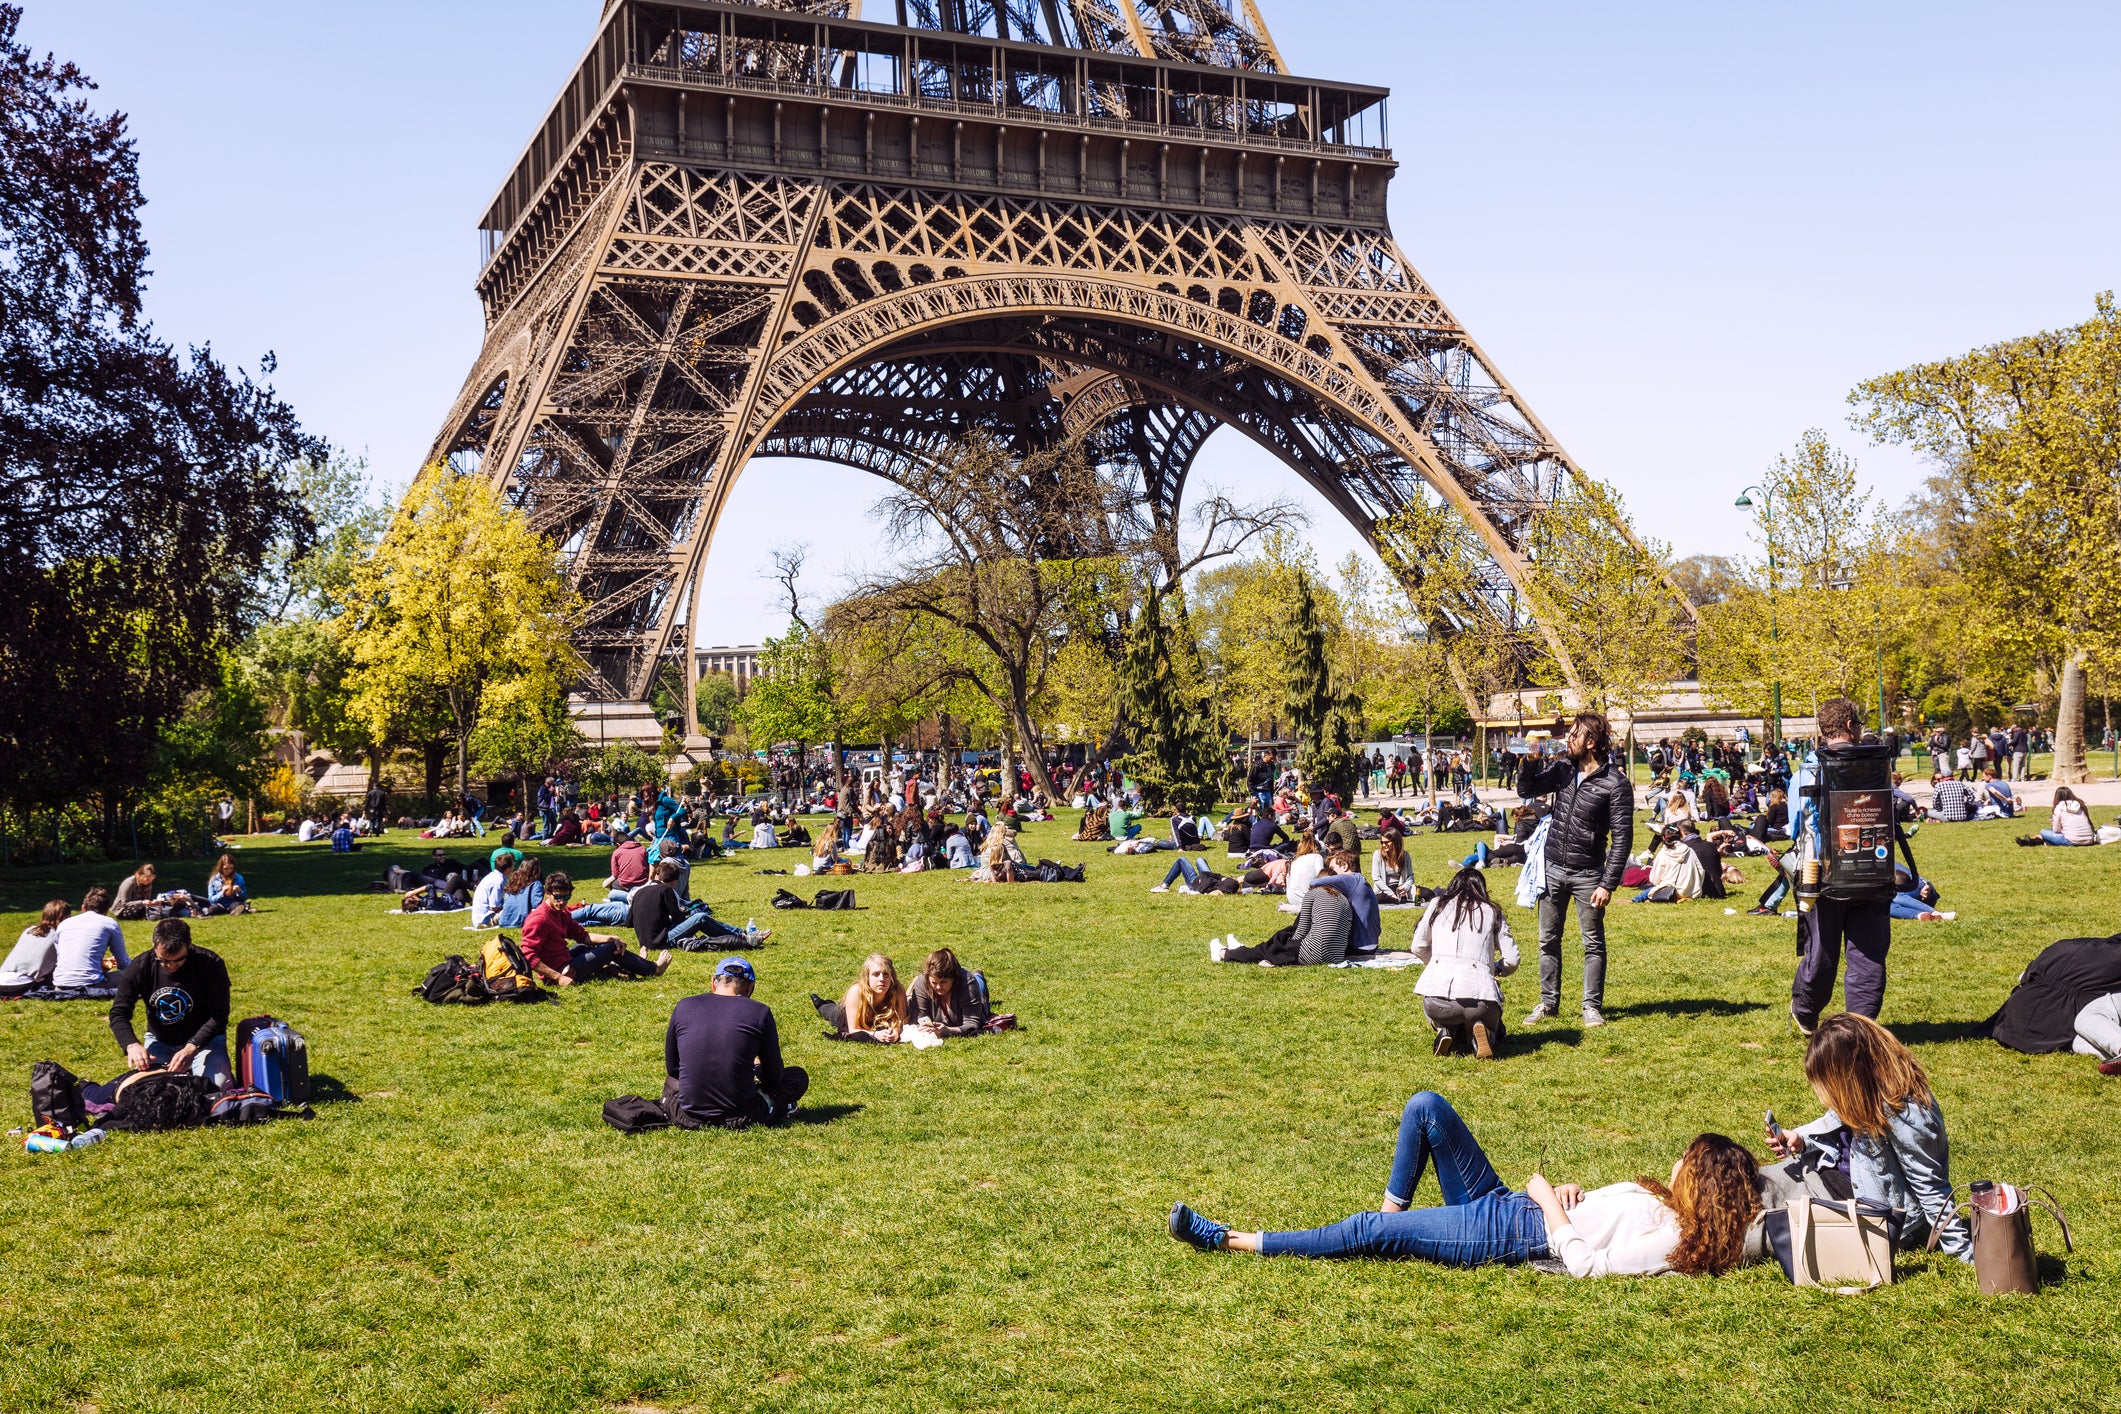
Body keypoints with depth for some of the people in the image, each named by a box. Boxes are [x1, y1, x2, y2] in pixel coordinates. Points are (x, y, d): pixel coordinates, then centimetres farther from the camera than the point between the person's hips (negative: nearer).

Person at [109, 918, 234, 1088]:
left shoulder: (210, 965, -22)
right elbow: (118, 1013, -11)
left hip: (203, 1040, -2)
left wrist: (191, 1048, -36)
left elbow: (218, 1016, -21)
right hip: (159, 1041, 2)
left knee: (218, 1087, -25)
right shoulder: (139, 967, -14)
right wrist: (132, 1045, -31)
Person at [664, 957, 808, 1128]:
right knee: (798, 1075, 19)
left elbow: (672, 1068, 13)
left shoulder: (683, 1007, 0)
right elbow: (774, 1076, 3)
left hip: (689, 1114, 4)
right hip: (739, 1118, -4)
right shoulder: (760, 1012, -7)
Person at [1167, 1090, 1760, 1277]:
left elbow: (1583, 1264, -23)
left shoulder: (1673, 1241, -16)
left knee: (1370, 1232, -15)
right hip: (1501, 1204, 9)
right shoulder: (1665, 1204, 10)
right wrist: (1575, 1196, -1)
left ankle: (1232, 1241, -7)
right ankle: (1393, 1211, 8)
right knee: (1426, 1107, -5)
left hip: (1513, 1235, -9)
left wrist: (1549, 1200, -15)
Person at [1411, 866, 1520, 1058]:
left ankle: (1445, 1030, 4)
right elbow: (1511, 961, 11)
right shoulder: (1492, 912, 14)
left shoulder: (1438, 904, 15)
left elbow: (1418, 948, 20)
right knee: (1494, 1035, 30)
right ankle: (1477, 1034, -5)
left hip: (1437, 991, 1)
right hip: (1479, 993, -1)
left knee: (1433, 1011, 39)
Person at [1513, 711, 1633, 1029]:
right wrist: (1530, 762, -11)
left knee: (1593, 943, 6)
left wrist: (1608, 884, -17)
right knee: (1548, 940, 12)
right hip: (1553, 869, 5)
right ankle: (1548, 1003, 22)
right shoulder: (1562, 768, 1)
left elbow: (1622, 838, -14)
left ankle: (1592, 1006, 16)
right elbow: (1526, 790, 8)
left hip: (1587, 875, -5)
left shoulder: (1616, 784, -14)